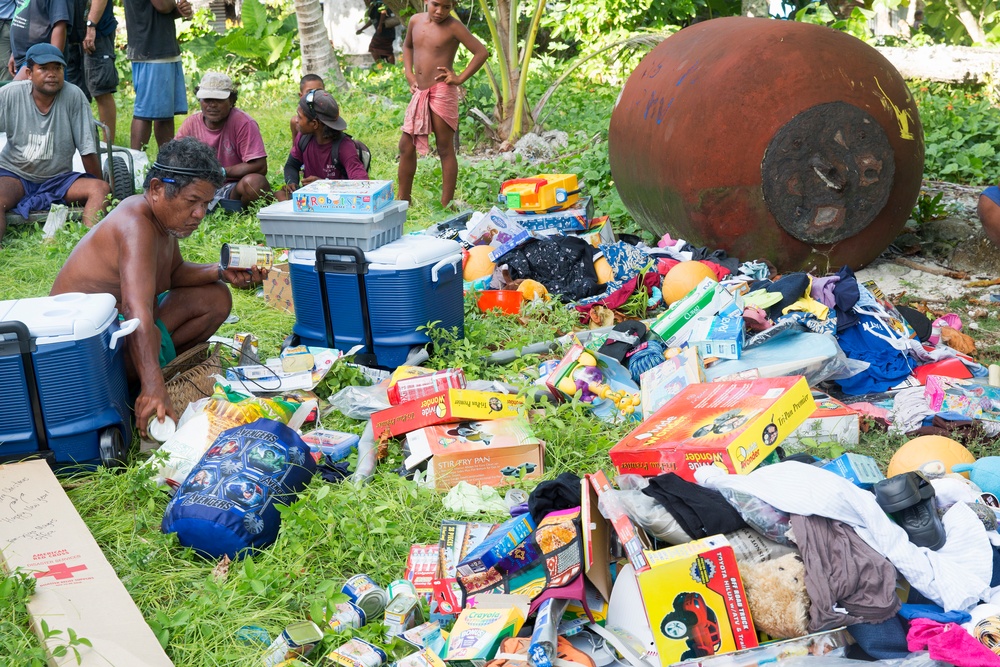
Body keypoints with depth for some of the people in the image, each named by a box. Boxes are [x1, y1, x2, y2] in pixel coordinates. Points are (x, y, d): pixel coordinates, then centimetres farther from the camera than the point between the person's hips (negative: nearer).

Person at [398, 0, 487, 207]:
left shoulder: (453, 27, -7)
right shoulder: (416, 21, 10)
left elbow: (481, 52, -9)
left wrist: (460, 78, -10)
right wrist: (409, 74, 14)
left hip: (442, 92, -7)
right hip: (420, 94, 7)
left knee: (445, 149, -1)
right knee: (406, 146, 8)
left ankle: (446, 205, 4)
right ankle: (402, 201, 19)